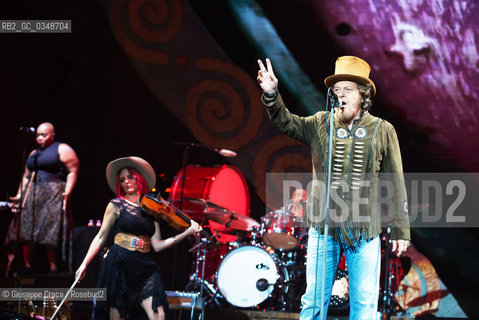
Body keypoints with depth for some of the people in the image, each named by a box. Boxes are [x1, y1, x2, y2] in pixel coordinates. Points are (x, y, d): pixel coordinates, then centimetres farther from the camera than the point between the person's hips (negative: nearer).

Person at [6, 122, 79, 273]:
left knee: (50, 235, -13)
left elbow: (73, 171, -6)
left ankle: (53, 267, -12)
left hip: (52, 195, -7)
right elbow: (26, 176, 24)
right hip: (31, 196, 7)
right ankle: (27, 267, 0)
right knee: (25, 232, -3)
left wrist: (67, 192, -18)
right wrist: (19, 195, 14)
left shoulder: (62, 150, 2)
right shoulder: (33, 154, 23)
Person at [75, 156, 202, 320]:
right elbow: (101, 238, 5)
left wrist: (186, 233, 0)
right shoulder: (116, 205, 5)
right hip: (119, 265, -2)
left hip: (144, 268, 2)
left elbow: (157, 245, 8)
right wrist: (84, 263, -3)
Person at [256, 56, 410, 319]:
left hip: (364, 229, -1)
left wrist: (400, 231, 3)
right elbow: (286, 122, -3)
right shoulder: (320, 124, 9)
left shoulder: (382, 131, 4)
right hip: (323, 227, 1)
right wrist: (271, 95, -23)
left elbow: (397, 184, 5)